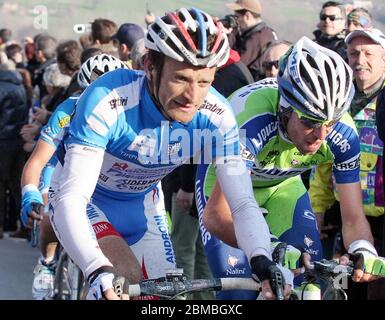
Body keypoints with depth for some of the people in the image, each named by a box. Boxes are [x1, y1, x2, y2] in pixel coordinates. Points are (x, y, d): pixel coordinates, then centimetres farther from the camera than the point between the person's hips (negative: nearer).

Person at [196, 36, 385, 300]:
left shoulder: (343, 134, -28)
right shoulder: (253, 122, -41)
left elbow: (354, 219, -21)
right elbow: (215, 215, -45)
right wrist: (267, 248, -60)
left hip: (282, 183, 4)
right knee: (239, 290, -18)